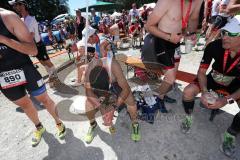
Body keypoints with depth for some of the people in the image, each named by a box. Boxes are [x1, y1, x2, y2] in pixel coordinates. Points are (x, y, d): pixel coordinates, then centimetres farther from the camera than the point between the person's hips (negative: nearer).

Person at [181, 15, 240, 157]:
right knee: (188, 91, -24)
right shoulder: (214, 46, -28)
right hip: (214, 78, 0)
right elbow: (202, 72, -17)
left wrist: (227, 100, -33)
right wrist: (204, 91, -32)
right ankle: (189, 118, 5)